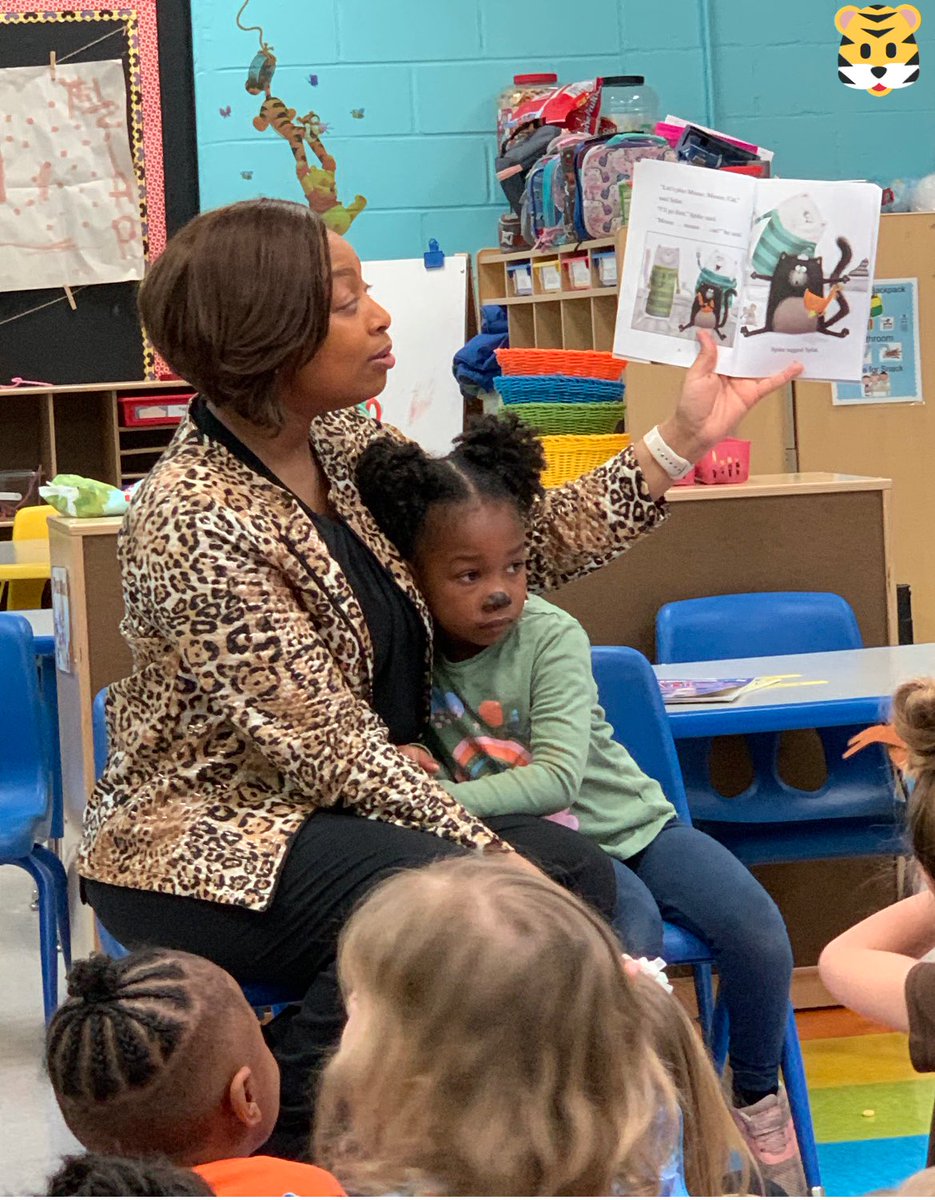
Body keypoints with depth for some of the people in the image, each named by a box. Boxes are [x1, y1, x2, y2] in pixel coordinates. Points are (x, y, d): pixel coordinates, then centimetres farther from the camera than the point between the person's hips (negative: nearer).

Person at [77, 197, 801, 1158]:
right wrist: (491, 855, -23)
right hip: (200, 847, -8)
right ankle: (268, 1132, -12)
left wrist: (678, 442, 1)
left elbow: (521, 549, 8)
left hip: (346, 814, 8)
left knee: (575, 872, -11)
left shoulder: (343, 446, 3)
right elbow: (331, 743, -23)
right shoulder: (195, 524, -23)